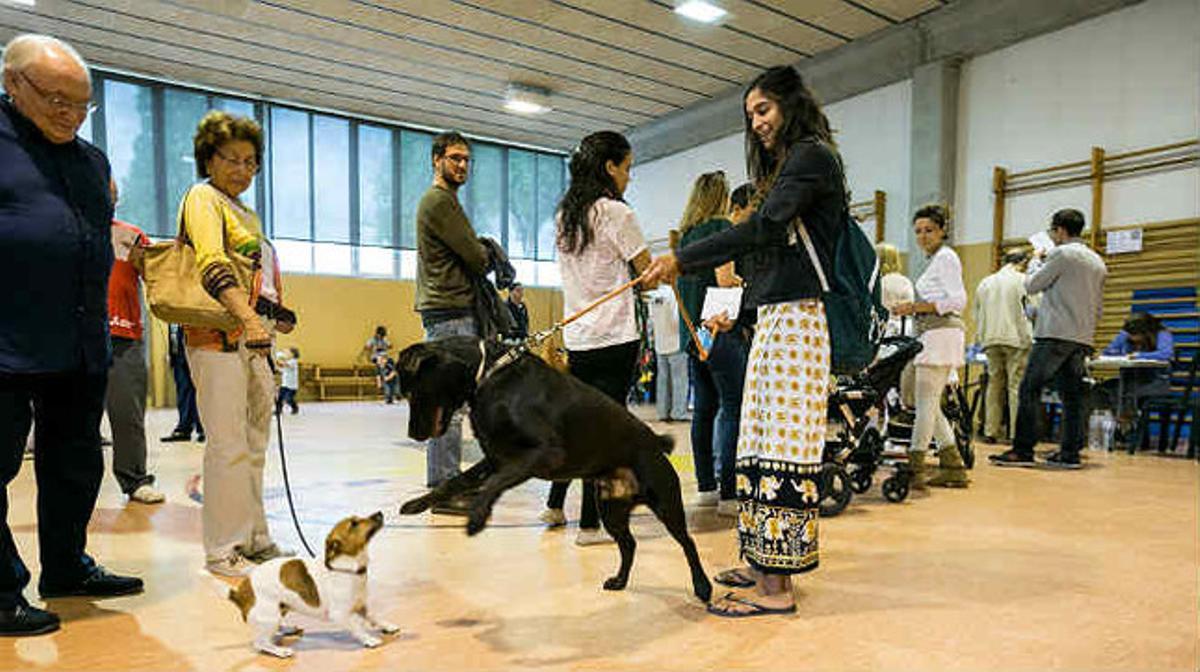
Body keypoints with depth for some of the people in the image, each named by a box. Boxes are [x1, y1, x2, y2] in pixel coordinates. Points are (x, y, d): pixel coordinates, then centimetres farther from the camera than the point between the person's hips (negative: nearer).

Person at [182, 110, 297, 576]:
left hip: (255, 339, 8)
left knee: (254, 447, 11)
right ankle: (223, 551, 2)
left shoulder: (248, 213, 25)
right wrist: (249, 319, -30)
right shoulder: (203, 197, -1)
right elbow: (212, 264, -17)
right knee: (229, 446, -7)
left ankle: (253, 538, 21)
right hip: (220, 337, -8)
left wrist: (277, 318, 17)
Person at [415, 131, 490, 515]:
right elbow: (476, 257, -13)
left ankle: (449, 480, 19)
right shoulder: (440, 201, -9)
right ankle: (443, 489, -5)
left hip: (455, 312, 11)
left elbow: (466, 254, 21)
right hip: (448, 313, -11)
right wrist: (484, 260, 7)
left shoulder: (443, 201, 25)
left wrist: (478, 257, 2)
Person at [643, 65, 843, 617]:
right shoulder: (786, 165, 26)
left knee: (781, 445, -10)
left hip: (795, 319, -10)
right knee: (764, 442, 9)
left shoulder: (811, 155, -4)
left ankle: (776, 587, -4)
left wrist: (682, 259, -16)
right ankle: (765, 565, 18)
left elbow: (765, 227, -17)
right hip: (772, 319, 10)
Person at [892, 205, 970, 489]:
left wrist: (916, 307, -17)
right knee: (930, 405, 11)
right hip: (933, 335, 10)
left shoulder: (945, 256, -5)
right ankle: (953, 467, 16)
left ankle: (914, 470, -10)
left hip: (941, 334, -10)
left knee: (926, 404, -11)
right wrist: (913, 308, 13)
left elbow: (958, 300, -14)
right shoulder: (934, 259, 23)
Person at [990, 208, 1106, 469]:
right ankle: (1070, 453, 10)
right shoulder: (1098, 262, 19)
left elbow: (1032, 286, -1)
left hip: (1055, 334, -8)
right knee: (1071, 395, 9)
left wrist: (1034, 268, 17)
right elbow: (1098, 306, 20)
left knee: (1029, 390, -8)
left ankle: (1022, 450, -11)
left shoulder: (1061, 254, -6)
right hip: (1082, 339, 8)